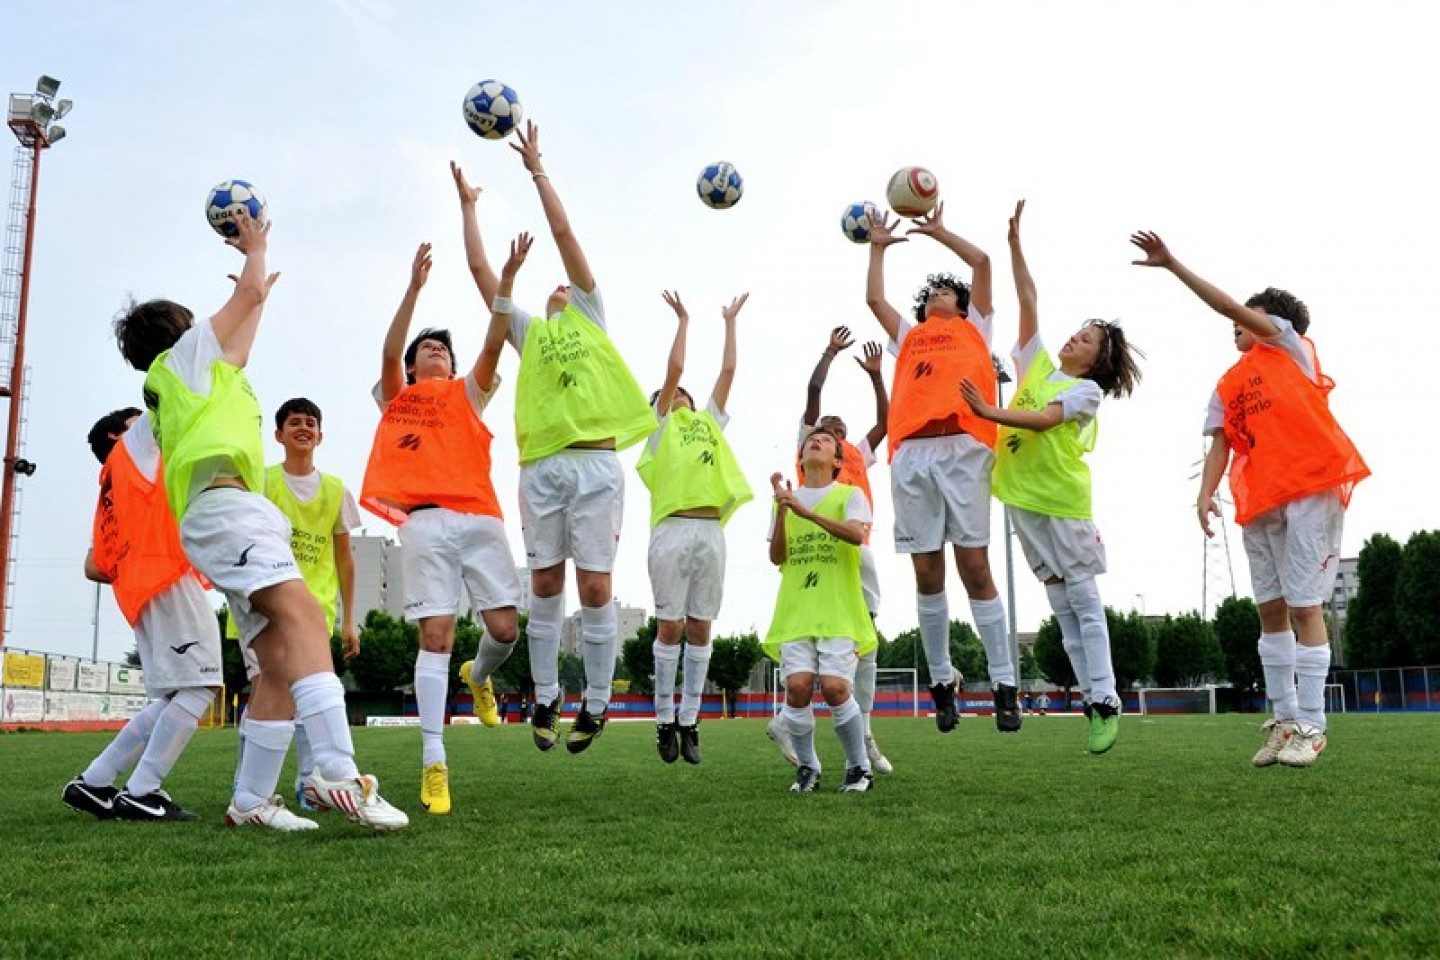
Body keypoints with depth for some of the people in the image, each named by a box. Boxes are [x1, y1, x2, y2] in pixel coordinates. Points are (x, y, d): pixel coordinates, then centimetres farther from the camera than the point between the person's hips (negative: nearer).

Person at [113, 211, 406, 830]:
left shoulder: (203, 374, 35)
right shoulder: (182, 356, 15)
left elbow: (237, 348, 52)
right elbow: (248, 291, 19)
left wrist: (260, 296, 64)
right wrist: (255, 250, 38)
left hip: (225, 521, 10)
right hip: (225, 504, -10)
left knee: (281, 666, 0)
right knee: (303, 619, -29)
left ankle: (249, 801, -2)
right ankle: (337, 773, -45)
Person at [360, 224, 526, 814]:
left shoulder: (468, 394, 23)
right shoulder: (396, 398, 19)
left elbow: (493, 344, 9)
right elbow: (389, 350, 1)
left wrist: (506, 279, -3)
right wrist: (415, 286, -8)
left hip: (480, 518, 2)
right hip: (427, 522, -2)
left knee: (505, 628, -7)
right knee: (436, 634, -11)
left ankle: (478, 677, 30)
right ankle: (433, 763, -8)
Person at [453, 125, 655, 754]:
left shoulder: (590, 319, 18)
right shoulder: (528, 331, 23)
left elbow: (564, 233, 14)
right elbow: (479, 267, 22)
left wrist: (537, 169, 17)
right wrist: (468, 204, 27)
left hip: (596, 462, -2)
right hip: (542, 465, 3)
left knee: (595, 586, -3)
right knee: (545, 584, 4)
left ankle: (596, 703, 8)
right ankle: (546, 697, 16)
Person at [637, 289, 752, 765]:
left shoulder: (709, 422, 23)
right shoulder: (661, 426, 12)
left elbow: (727, 372, 21)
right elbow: (675, 369, 5)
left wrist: (730, 322, 26)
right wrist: (683, 320, 13)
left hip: (711, 533, 4)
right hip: (674, 530, -4)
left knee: (700, 629, 4)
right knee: (670, 626, -3)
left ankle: (690, 721, 9)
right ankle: (665, 719, 6)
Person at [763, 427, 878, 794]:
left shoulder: (850, 494, 6)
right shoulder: (787, 497, 15)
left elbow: (856, 534, -15)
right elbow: (777, 557, 5)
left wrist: (805, 510, -22)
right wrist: (782, 509, -9)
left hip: (839, 611, -2)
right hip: (795, 611, 3)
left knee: (834, 687, -15)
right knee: (797, 686, -12)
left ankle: (859, 766, 6)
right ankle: (807, 767, 8)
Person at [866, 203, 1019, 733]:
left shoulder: (973, 328, 22)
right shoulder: (909, 336, 29)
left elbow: (982, 261, 18)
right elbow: (873, 298, 30)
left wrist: (939, 231, 27)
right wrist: (878, 247, 37)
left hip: (962, 450, -3)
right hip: (911, 455, 3)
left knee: (975, 566, -8)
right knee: (927, 571, 2)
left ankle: (1004, 684, -5)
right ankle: (941, 681, 11)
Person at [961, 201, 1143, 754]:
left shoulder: (1088, 390, 0)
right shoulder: (1037, 365, 15)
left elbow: (1043, 420, -17)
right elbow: (1028, 299, 12)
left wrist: (989, 412, -28)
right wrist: (1015, 241, 8)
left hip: (1063, 499, -5)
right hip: (1023, 498, 5)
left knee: (1084, 602, -4)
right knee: (1061, 606, 7)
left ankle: (1105, 703, -3)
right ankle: (1092, 699, 11)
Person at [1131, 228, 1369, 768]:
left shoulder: (1292, 346, 8)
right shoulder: (1228, 387, 20)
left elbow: (1229, 305, -4)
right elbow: (1220, 444, 10)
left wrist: (1172, 265, -7)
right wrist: (1205, 494, -8)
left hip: (1309, 487, -6)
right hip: (1259, 500, 6)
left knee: (1304, 606, -7)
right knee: (1270, 609, 5)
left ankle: (1311, 727, -4)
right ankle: (1284, 721, 12)